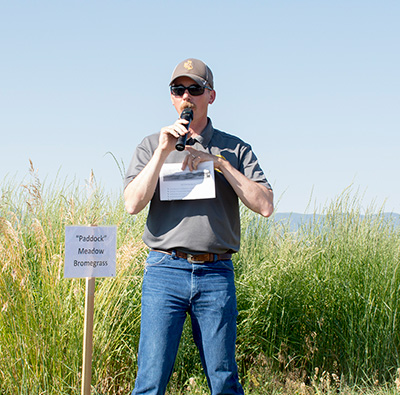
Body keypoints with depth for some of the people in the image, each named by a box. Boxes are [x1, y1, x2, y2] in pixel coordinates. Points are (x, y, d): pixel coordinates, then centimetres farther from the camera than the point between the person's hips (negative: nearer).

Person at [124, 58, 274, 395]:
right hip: (165, 271, 0)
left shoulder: (235, 149, 11)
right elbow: (133, 204, -3)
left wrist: (219, 162, -7)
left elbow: (265, 206, -1)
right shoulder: (151, 147, 11)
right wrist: (163, 151, -10)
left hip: (216, 275, 1)